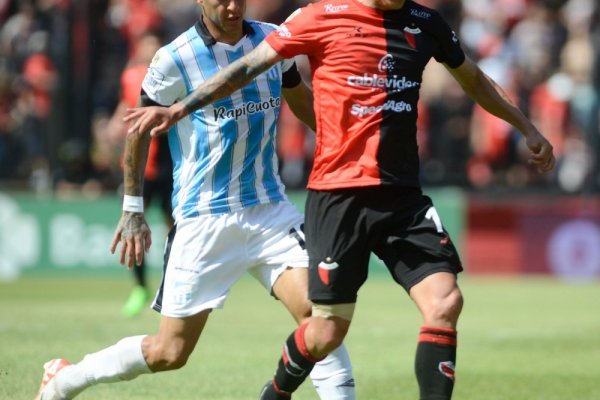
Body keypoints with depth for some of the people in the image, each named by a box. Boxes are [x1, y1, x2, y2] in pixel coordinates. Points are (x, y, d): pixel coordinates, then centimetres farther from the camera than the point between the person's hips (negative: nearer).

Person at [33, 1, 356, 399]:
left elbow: (301, 100, 21)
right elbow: (140, 128, 0)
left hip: (270, 211, 4)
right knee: (169, 353, 1)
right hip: (203, 220, -4)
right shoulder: (175, 59, -12)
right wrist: (132, 208, 1)